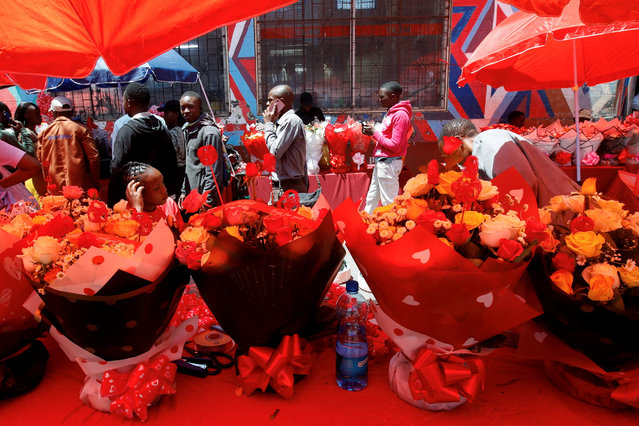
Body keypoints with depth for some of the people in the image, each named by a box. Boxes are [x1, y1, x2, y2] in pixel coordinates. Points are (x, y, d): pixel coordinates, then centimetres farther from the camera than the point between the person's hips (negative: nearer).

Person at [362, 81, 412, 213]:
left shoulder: (400, 115, -16)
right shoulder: (391, 112, 14)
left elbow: (394, 146, -20)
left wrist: (375, 133, -13)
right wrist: (372, 131, 1)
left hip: (389, 164, -10)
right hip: (381, 162, 10)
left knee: (389, 202, -2)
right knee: (371, 199, 18)